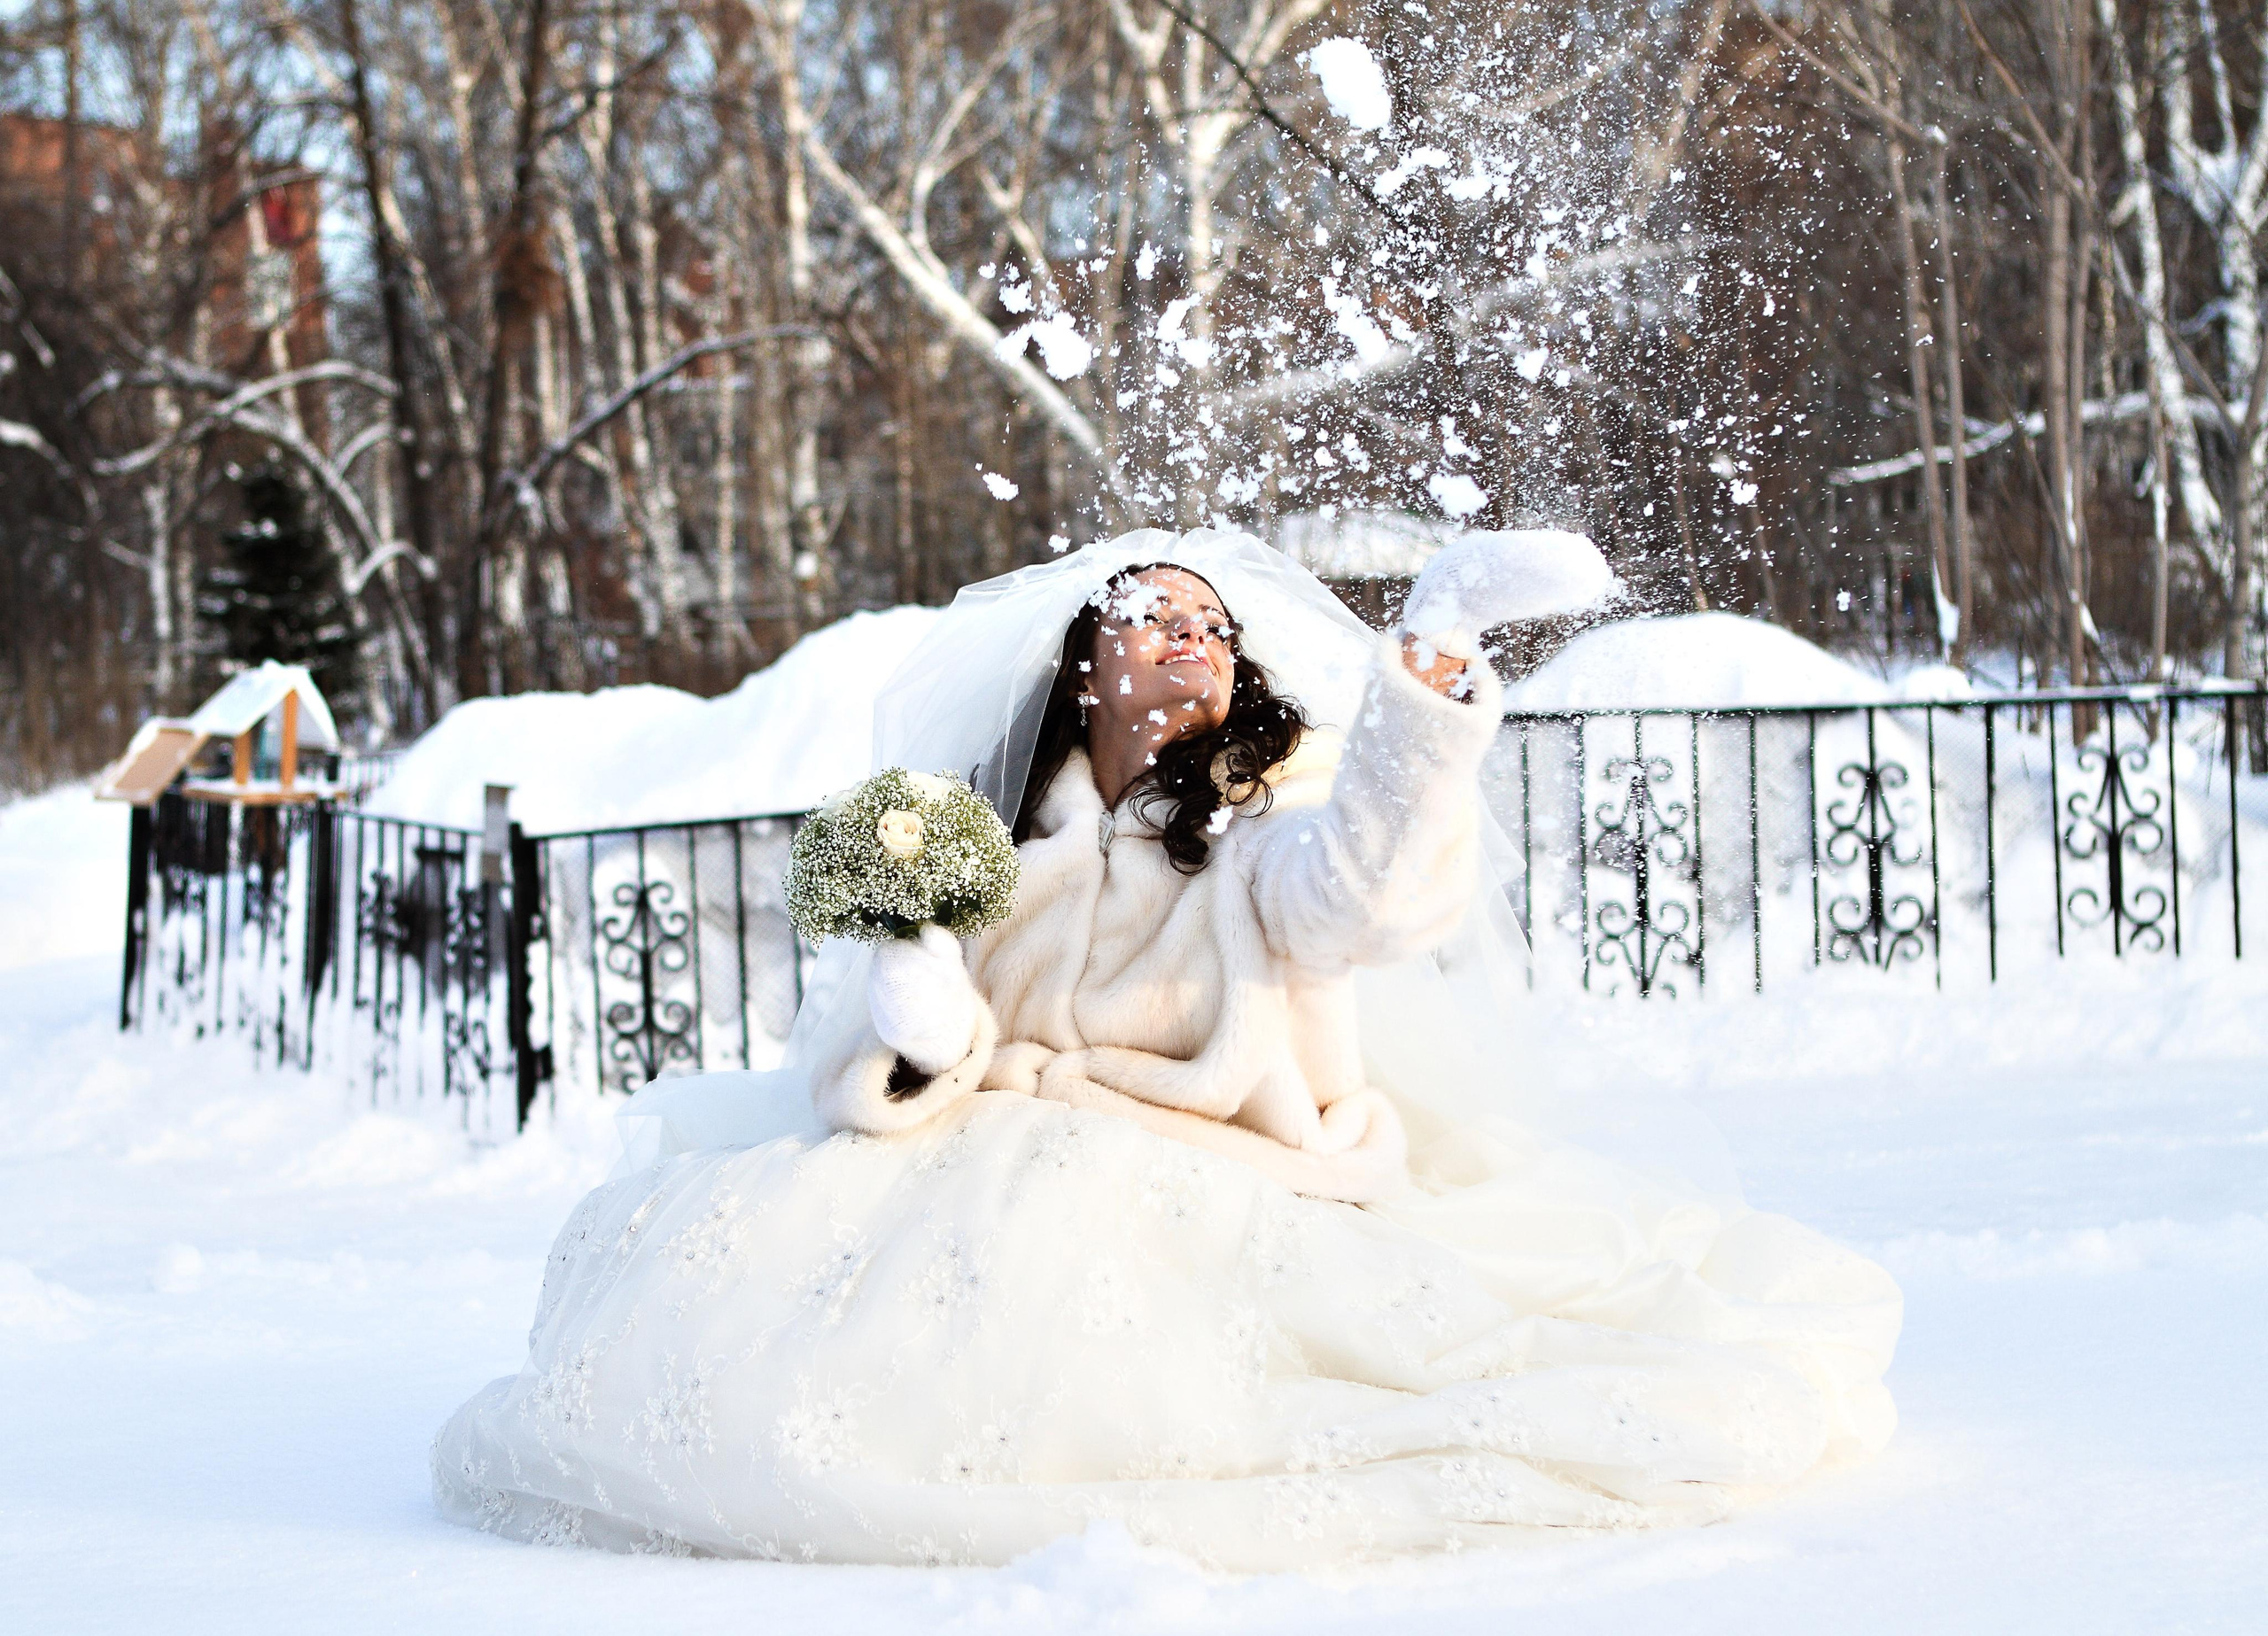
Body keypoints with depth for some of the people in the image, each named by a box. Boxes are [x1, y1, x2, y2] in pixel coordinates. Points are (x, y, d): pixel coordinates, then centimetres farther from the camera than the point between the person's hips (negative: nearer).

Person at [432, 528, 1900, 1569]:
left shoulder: (1271, 842, 7)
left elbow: (1367, 888, -18)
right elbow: (861, 1080, 8)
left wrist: (1431, 681, -31)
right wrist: (917, 1037, -15)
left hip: (1226, 1210, -1)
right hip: (994, 1191, 1)